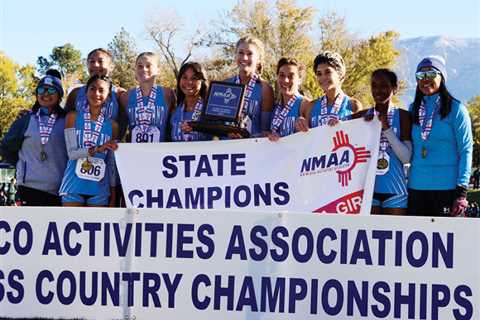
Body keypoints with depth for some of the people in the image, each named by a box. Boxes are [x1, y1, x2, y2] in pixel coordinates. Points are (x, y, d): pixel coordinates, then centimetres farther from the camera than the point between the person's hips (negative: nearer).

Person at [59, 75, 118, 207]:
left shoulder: (112, 125, 8)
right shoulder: (73, 117, 3)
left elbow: (112, 164, 11)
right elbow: (72, 153, -7)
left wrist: (113, 192, 8)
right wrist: (96, 149, -22)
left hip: (99, 189, 2)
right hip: (74, 187, -2)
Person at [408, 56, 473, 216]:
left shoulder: (456, 109, -1)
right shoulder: (414, 109, 11)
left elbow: (466, 150, -6)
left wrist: (462, 191, -12)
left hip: (447, 187, -4)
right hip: (416, 186, 4)